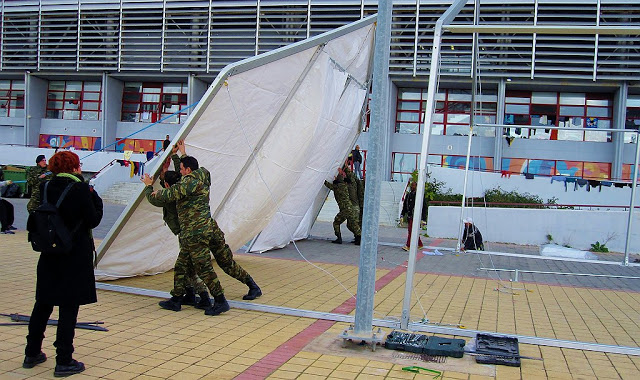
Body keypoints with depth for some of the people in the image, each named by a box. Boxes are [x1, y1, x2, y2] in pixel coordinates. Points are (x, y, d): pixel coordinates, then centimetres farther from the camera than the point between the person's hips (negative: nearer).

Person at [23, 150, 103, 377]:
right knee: (69, 307, 1)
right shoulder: (81, 188, -14)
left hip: (49, 255, 6)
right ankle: (64, 362, 7)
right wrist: (96, 199, 4)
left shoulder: (45, 187, 2)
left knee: (43, 304, 18)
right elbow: (93, 221, -9)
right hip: (76, 255, -5)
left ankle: (32, 354, 30)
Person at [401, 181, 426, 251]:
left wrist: (423, 218, -10)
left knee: (411, 230, -13)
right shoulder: (408, 195, 13)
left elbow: (423, 207, -8)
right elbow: (404, 205, 19)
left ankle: (408, 246, -12)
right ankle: (420, 244, 26)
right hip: (409, 215, 7)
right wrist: (402, 215, 13)